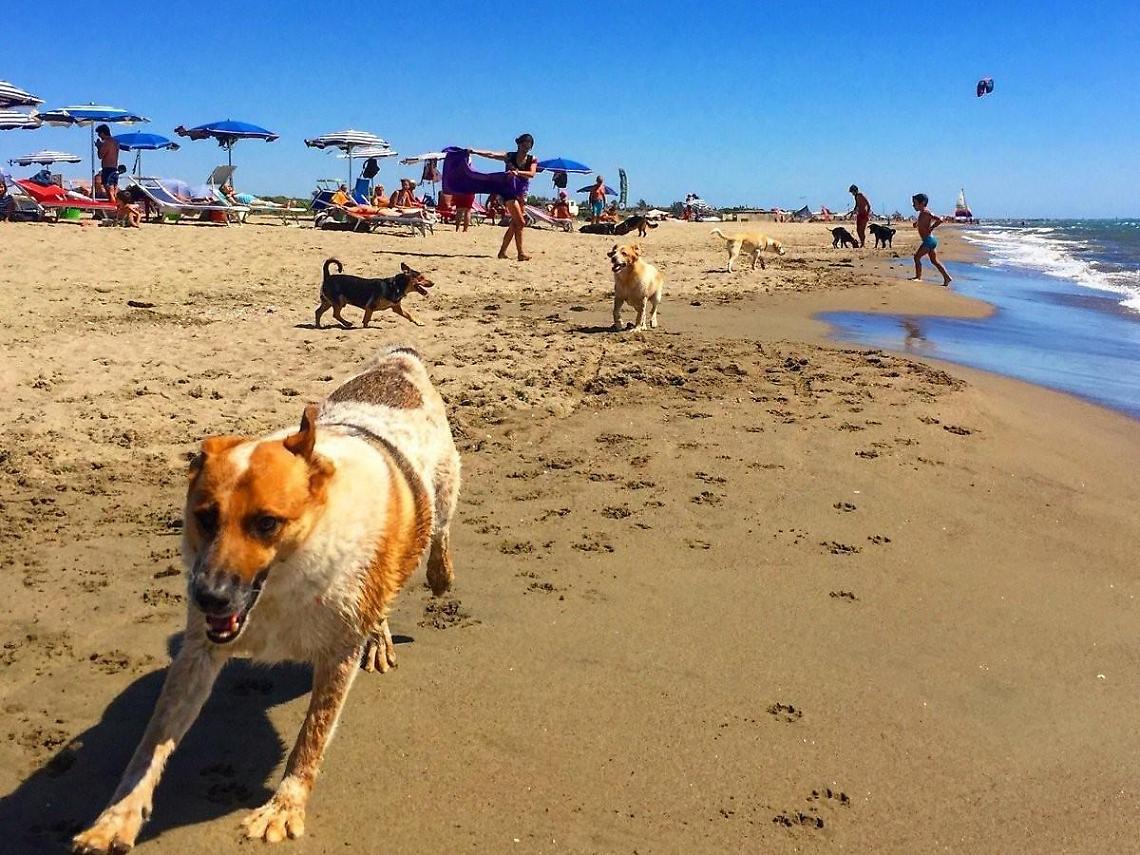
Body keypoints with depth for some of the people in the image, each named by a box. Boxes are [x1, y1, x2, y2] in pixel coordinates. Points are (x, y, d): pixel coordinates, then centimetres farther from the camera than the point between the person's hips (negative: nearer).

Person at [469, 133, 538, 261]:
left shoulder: (532, 160, 3)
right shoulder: (509, 156, -3)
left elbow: (531, 174, -14)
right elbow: (491, 155, -14)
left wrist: (518, 172, -30)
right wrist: (475, 151, -26)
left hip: (521, 193, 4)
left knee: (514, 224, 6)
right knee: (520, 222, -12)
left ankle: (502, 252, 14)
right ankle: (521, 253, -7)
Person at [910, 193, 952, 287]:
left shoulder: (926, 213, -15)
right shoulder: (922, 213, 13)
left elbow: (940, 220, -25)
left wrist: (931, 228, -18)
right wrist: (917, 222, 21)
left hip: (929, 240, -10)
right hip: (931, 240, 10)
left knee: (917, 256, -8)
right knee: (934, 261, 12)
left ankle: (918, 277, -3)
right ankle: (947, 277, 13)